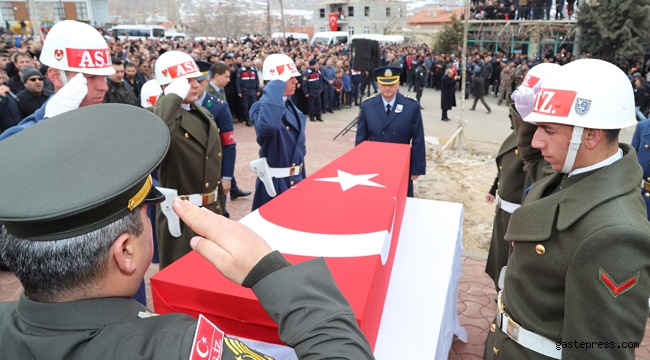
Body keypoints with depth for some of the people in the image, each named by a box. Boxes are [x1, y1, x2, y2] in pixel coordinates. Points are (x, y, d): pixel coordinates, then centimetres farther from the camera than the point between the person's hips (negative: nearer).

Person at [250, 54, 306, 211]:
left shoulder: (291, 107, 8)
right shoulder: (261, 107, -18)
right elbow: (267, 125, -44)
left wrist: (301, 178, 18)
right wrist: (276, 85, -35)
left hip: (296, 180, 8)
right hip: (275, 183, -8)